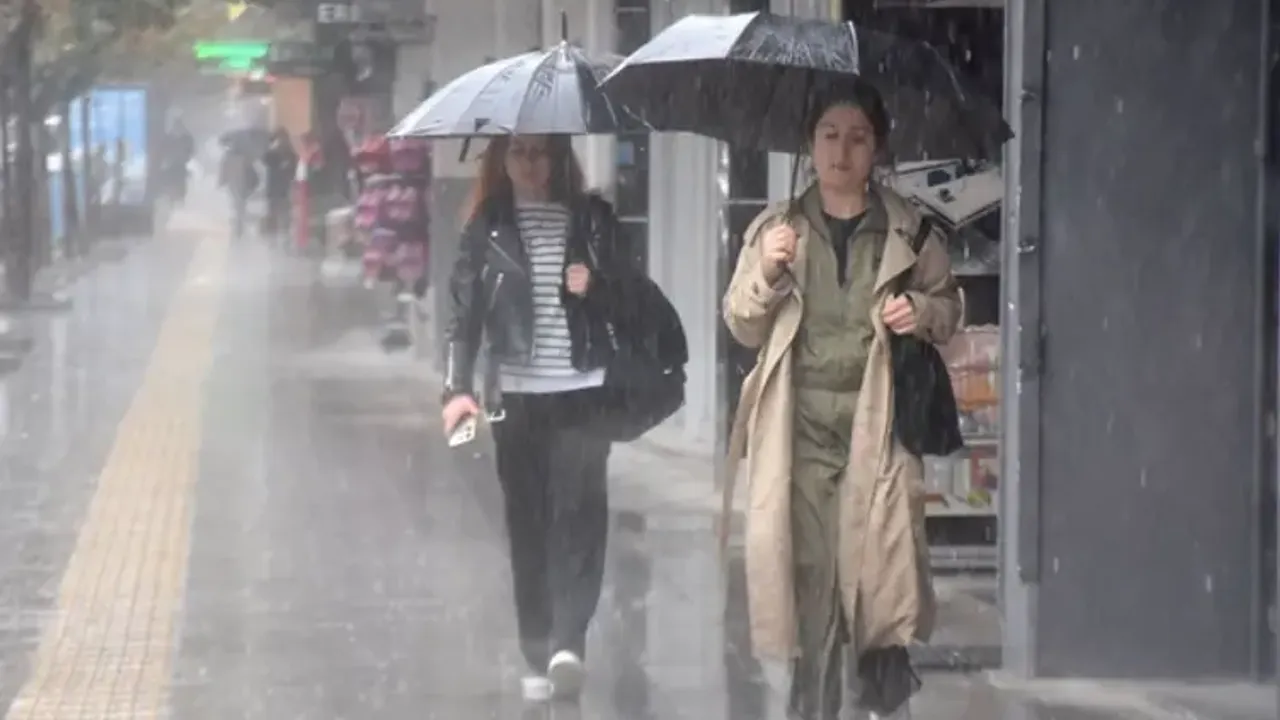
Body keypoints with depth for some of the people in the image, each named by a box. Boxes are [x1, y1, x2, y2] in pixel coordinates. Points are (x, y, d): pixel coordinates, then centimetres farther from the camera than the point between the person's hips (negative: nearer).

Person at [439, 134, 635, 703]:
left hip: (582, 390, -1)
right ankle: (539, 657, 8)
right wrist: (458, 387, -12)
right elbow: (463, 309, -1)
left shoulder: (593, 218, 5)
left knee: (579, 513, -12)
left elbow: (628, 296, 10)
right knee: (528, 523, 4)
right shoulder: (487, 227, 4)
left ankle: (568, 643, -18)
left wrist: (595, 287, -12)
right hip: (516, 397, 1)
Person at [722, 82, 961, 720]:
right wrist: (765, 274, -10)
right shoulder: (775, 228, 9)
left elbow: (950, 307, 17)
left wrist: (923, 312, -6)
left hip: (878, 425, -1)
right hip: (800, 428, 1)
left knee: (880, 572, -9)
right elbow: (742, 327, 9)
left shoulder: (908, 230, 7)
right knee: (807, 575, -2)